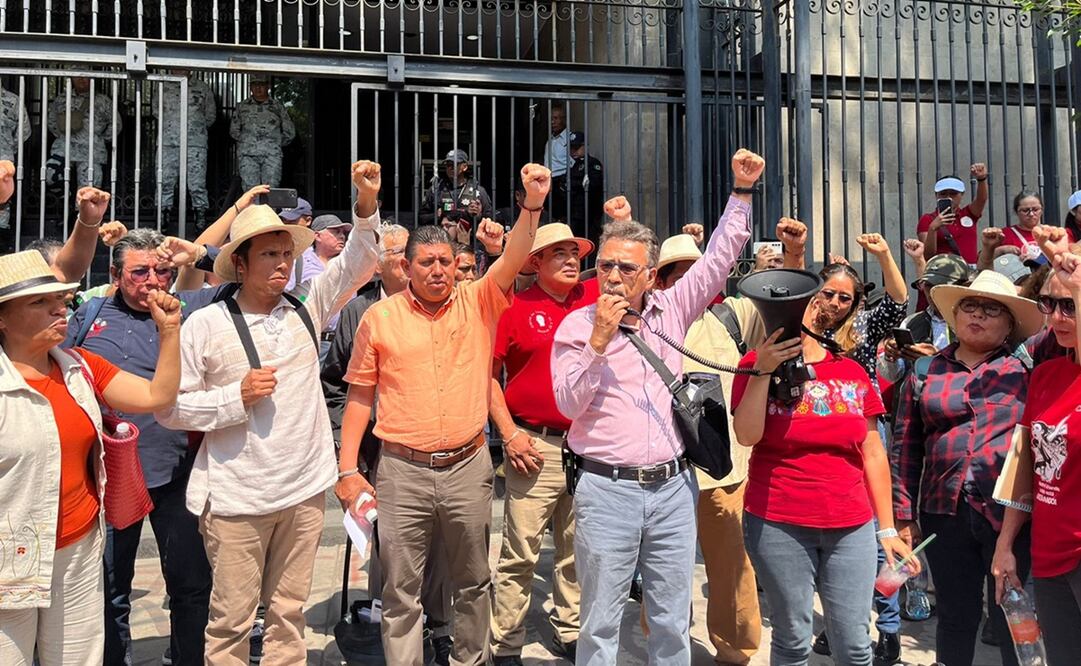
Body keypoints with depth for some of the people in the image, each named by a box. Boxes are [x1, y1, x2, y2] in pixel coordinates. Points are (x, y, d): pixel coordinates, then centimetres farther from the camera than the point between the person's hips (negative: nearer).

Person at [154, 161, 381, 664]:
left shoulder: (305, 310, 5)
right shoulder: (205, 325, -5)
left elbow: (355, 263, 3)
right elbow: (168, 407, -5)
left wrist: (366, 205, -12)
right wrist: (237, 396, -15)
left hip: (303, 490, 3)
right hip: (236, 496, -3)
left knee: (289, 612, 16)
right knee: (231, 619, 6)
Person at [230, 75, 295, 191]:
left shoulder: (278, 107, 14)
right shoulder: (242, 107, 17)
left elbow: (289, 133, 18)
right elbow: (234, 131, 24)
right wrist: (246, 142, 15)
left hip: (272, 155, -1)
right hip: (247, 155, 1)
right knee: (250, 190, -10)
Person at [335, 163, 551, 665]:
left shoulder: (478, 302, 2)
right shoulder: (379, 318, 1)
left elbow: (513, 261, -13)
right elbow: (360, 396, 4)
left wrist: (532, 205, -28)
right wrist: (347, 469, -1)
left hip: (468, 467, 1)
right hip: (402, 471, -1)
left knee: (473, 583, 16)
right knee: (400, 591, 7)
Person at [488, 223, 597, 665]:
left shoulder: (595, 296, 5)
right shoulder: (516, 307, -5)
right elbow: (488, 374, -3)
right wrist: (509, 433, -8)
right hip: (535, 446, -4)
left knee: (577, 550, 17)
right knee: (521, 554, -1)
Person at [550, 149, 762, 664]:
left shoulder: (670, 310, 6)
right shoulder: (577, 324, -2)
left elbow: (717, 259, 8)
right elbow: (570, 404, -9)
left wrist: (741, 191, 4)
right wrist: (599, 339, -17)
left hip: (673, 488, 3)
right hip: (606, 490, -3)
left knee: (672, 623, 14)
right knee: (601, 624, 7)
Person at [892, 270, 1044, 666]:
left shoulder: (1027, 370, 4)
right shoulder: (925, 374, 7)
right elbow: (905, 449, 6)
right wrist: (904, 515, 3)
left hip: (1010, 513, -1)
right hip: (946, 513, 2)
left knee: (1013, 618, 10)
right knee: (955, 616, 14)